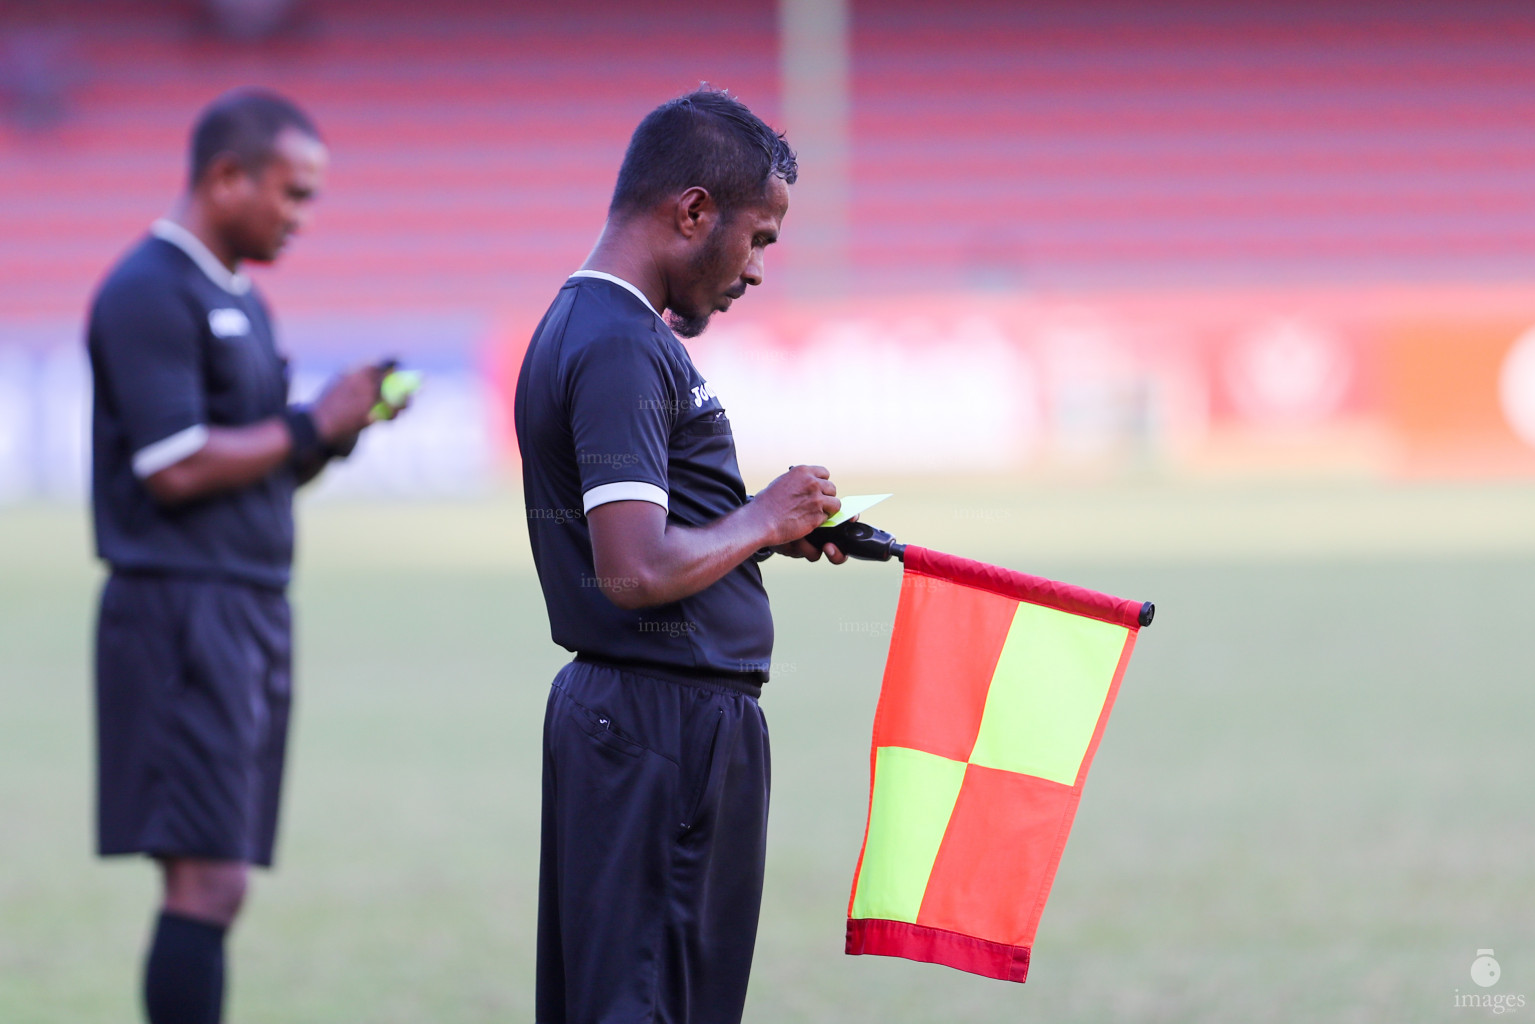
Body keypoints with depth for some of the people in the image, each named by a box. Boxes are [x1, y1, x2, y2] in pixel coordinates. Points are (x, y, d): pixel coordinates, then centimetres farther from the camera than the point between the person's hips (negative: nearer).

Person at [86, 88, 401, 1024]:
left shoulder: (238, 299, 20)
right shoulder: (151, 295, -10)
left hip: (249, 612, 10)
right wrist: (312, 427, -10)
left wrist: (337, 429, 5)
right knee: (208, 880, -15)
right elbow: (177, 469, -18)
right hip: (182, 606, -10)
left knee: (212, 886, 6)